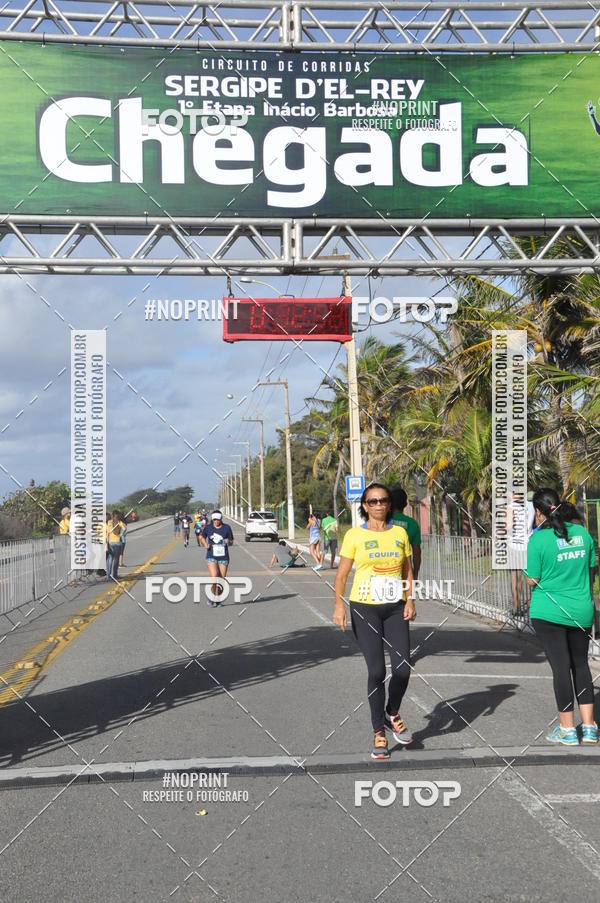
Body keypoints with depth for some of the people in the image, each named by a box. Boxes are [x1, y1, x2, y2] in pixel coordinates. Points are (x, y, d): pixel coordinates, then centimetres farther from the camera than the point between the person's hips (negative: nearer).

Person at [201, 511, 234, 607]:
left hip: (223, 557, 1)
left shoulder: (226, 528, -1)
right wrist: (205, 544, 0)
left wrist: (228, 542, -17)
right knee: (214, 578, -17)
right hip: (211, 557, -1)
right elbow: (203, 537, 19)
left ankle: (219, 599, 24)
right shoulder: (208, 528, 1)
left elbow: (231, 542, 6)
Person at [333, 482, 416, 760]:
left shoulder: (400, 533, 9)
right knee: (376, 670, -7)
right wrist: (339, 605, -13)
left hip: (395, 608, 3)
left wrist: (410, 601, 2)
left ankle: (392, 714, 22)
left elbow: (408, 571, 15)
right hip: (364, 608, -3)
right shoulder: (354, 535, 0)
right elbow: (342, 574, -1)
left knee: (403, 667, -8)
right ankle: (379, 732, 9)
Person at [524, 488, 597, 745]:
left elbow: (532, 580, -10)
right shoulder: (582, 532, 2)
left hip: (548, 612, -4)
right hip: (581, 612, 4)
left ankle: (567, 729, 8)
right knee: (581, 664, 15)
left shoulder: (539, 540, -14)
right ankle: (589, 727, 16)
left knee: (560, 666, 2)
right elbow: (591, 572, 11)